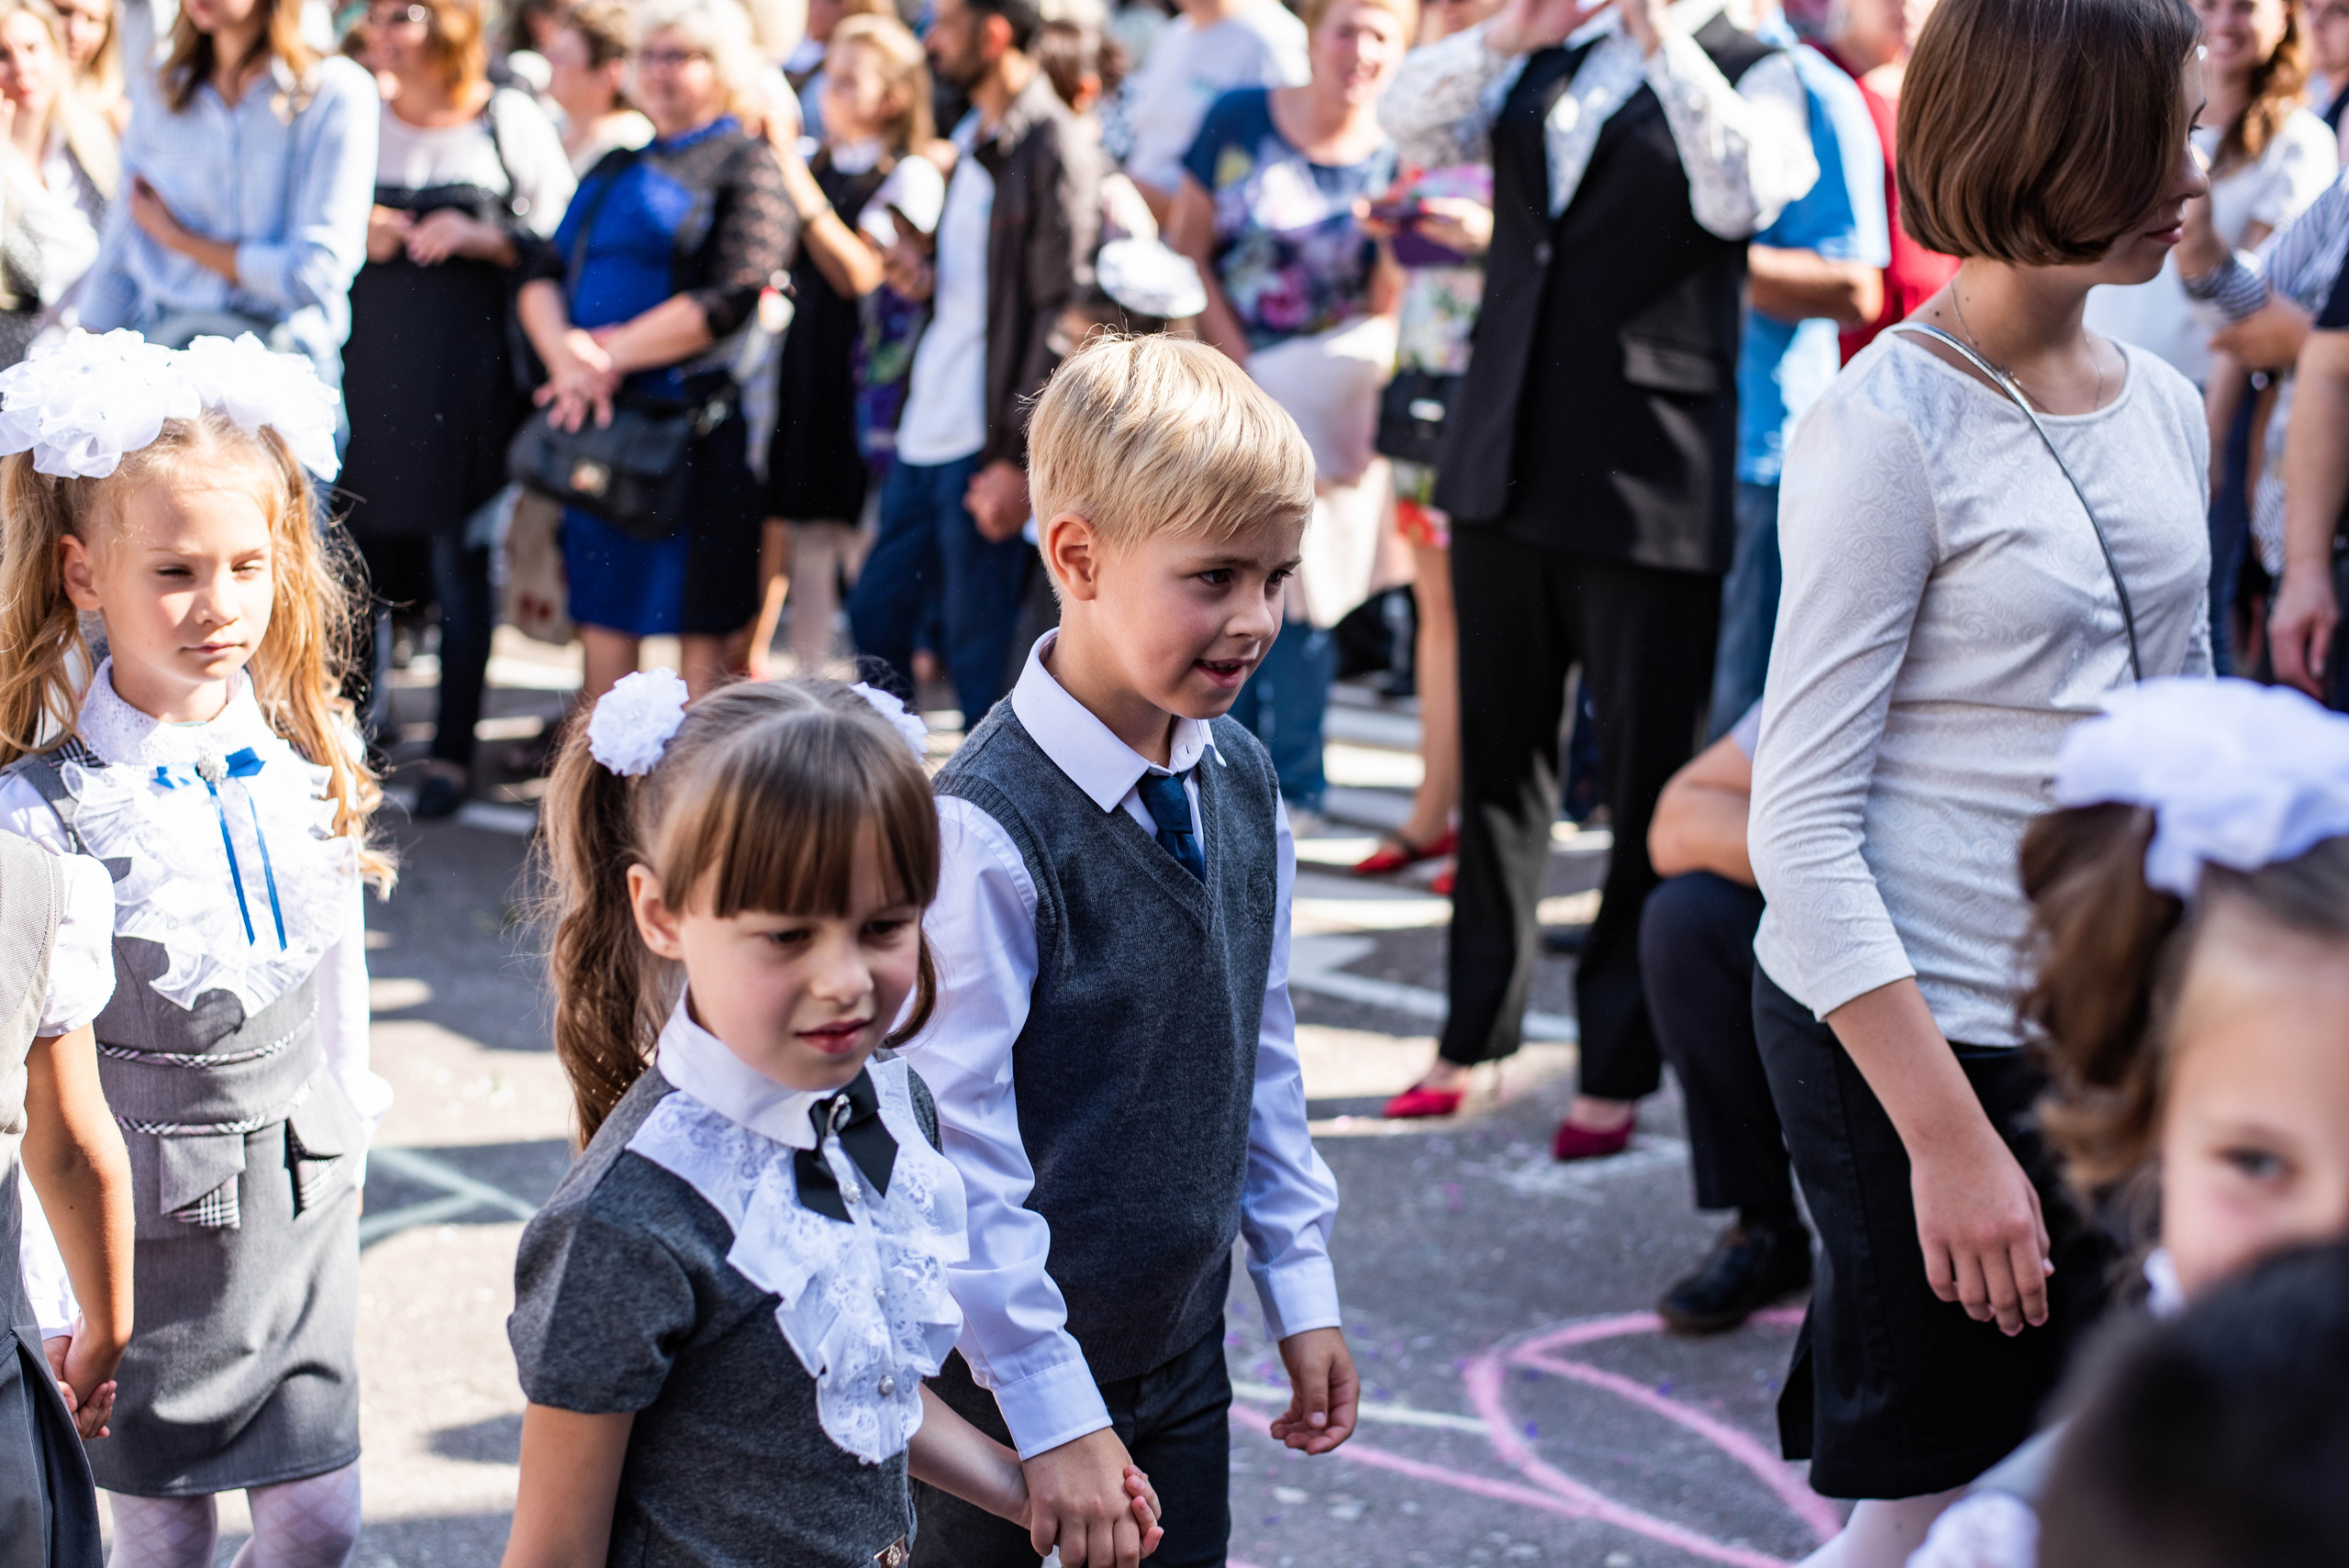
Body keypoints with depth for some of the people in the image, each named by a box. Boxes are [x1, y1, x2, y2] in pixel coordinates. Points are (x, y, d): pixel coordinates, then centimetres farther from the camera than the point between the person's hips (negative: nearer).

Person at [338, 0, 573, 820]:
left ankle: (452, 752, 7)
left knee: (457, 559, 0)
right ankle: (363, 709, 20)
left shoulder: (511, 121, 1)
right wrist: (354, 236, -4)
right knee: (364, 540, 3)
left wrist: (479, 237, -14)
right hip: (367, 361, 3)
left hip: (467, 373, -3)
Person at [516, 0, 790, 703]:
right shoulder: (614, 169, 21)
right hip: (591, 420, 7)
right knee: (604, 619, 8)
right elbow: (541, 279, 13)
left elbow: (729, 299, -14)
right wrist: (565, 354, -9)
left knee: (703, 627, -2)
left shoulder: (747, 164, -1)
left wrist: (611, 355, -13)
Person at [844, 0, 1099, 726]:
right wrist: (925, 279, 4)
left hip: (987, 448, -9)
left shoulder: (1054, 148, -12)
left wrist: (1019, 458, -20)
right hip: (926, 434, 9)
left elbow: (1063, 314, -16)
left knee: (977, 653, -1)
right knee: (875, 620, 15)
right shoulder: (970, 140, 15)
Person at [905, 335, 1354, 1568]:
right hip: (1003, 1371, -6)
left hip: (1183, 1349, 6)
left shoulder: (1242, 784, 0)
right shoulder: (988, 829, -23)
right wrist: (1050, 1412, -19)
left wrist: (1300, 1287, 11)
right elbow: (956, 1145, -22)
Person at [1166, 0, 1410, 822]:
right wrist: (1238, 364, -8)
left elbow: (1387, 313, -2)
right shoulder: (1238, 120, -1)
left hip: (1320, 405, -1)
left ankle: (1292, 784, 12)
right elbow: (1187, 247, 1)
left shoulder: (1394, 164, -4)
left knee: (1298, 596, -2)